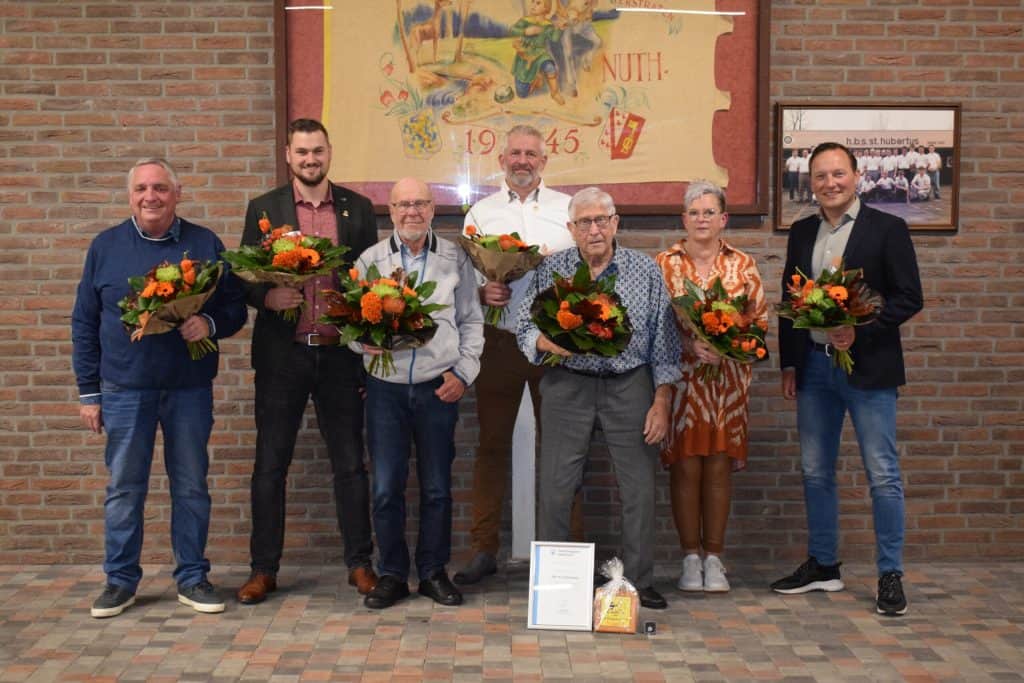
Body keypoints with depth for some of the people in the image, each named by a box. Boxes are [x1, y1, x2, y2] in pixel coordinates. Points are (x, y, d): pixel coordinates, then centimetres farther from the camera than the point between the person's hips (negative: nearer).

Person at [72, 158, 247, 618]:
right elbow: (84, 323, 7)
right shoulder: (105, 247, 5)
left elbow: (235, 308, 6)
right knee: (123, 488, 6)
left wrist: (210, 324, -17)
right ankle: (120, 581, 19)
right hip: (124, 389, 0)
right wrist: (88, 392, 3)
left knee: (191, 487, 7)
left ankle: (193, 578, 19)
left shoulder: (206, 245, 3)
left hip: (190, 388, 0)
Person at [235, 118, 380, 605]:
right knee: (270, 464, 5)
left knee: (350, 463, 8)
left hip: (340, 354, 1)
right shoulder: (263, 210, 5)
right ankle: (263, 569, 16)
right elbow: (245, 280, 5)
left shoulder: (358, 209, 7)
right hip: (282, 355, 0)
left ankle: (359, 563, 19)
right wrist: (267, 297, -18)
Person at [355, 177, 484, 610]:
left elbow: (471, 321, 9)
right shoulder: (370, 260, 5)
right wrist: (364, 340, -15)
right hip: (386, 387, 0)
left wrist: (464, 371, -1)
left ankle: (434, 572, 21)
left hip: (439, 388, 0)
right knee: (386, 486, 3)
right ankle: (391, 574, 17)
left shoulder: (454, 259, 6)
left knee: (437, 486, 7)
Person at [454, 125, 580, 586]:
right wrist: (481, 292, -11)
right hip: (499, 341, 1)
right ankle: (484, 549, 12)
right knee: (492, 444, 4)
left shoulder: (567, 209, 9)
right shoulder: (480, 212, 13)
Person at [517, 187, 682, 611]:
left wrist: (661, 402, -1)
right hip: (567, 386, 0)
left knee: (639, 488, 2)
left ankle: (640, 582, 16)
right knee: (556, 488, 1)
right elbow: (524, 329, 5)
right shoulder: (550, 270, 3)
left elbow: (664, 341, 4)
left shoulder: (646, 271, 2)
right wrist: (547, 343, -18)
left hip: (630, 385, 0)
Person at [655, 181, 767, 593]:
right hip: (680, 377, -1)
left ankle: (714, 558, 15)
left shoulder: (743, 266, 8)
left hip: (729, 378, 1)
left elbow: (760, 320, 7)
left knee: (719, 466, 4)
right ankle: (690, 558, 11)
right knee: (685, 466, -1)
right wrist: (688, 345, -16)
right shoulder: (663, 265, 3)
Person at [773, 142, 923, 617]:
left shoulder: (888, 229, -4)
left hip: (868, 367, -5)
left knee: (882, 475, -1)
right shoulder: (801, 233, 10)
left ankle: (890, 575, 10)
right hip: (813, 366, 5)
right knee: (815, 472, 12)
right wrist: (788, 365, 9)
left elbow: (909, 298, -7)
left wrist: (860, 330, -19)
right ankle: (823, 566, 25)